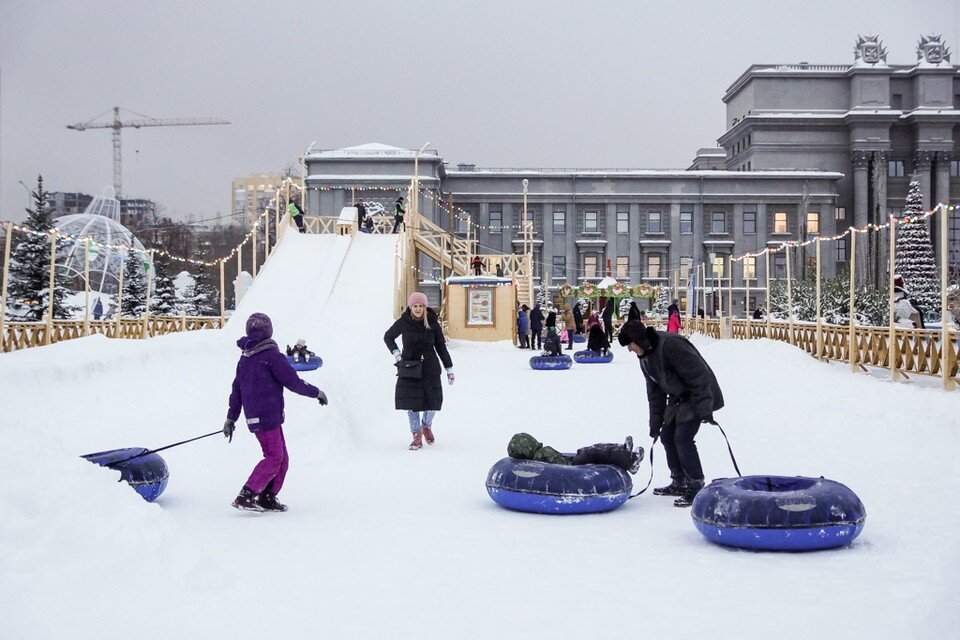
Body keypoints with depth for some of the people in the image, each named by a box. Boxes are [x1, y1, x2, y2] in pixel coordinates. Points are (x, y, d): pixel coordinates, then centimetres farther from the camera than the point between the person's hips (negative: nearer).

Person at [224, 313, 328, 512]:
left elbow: (236, 390, 18)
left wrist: (231, 418, 23)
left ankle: (267, 498, 12)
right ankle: (245, 497, -12)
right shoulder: (271, 355, -12)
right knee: (273, 458, -6)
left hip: (254, 417, 8)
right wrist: (316, 392, 2)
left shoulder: (244, 358, 13)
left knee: (282, 458, 13)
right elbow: (293, 382, -12)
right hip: (267, 417, -8)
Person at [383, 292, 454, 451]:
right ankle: (417, 435, 16)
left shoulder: (432, 323, -2)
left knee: (433, 401, 0)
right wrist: (395, 353, -2)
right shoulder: (403, 323, -3)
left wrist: (449, 368, 7)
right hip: (408, 368, 0)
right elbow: (388, 337, 14)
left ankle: (427, 426, 31)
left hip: (430, 368, 0)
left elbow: (441, 347, 6)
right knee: (411, 402, -1)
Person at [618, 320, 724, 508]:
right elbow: (655, 392, 12)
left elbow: (698, 375, -28)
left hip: (700, 394, -9)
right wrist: (655, 423, 13)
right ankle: (679, 483, 22)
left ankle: (696, 487, -9)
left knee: (682, 438, -17)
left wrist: (704, 410, -28)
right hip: (678, 397, 9)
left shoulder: (670, 344, -28)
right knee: (667, 436, 8)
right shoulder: (645, 356, 3)